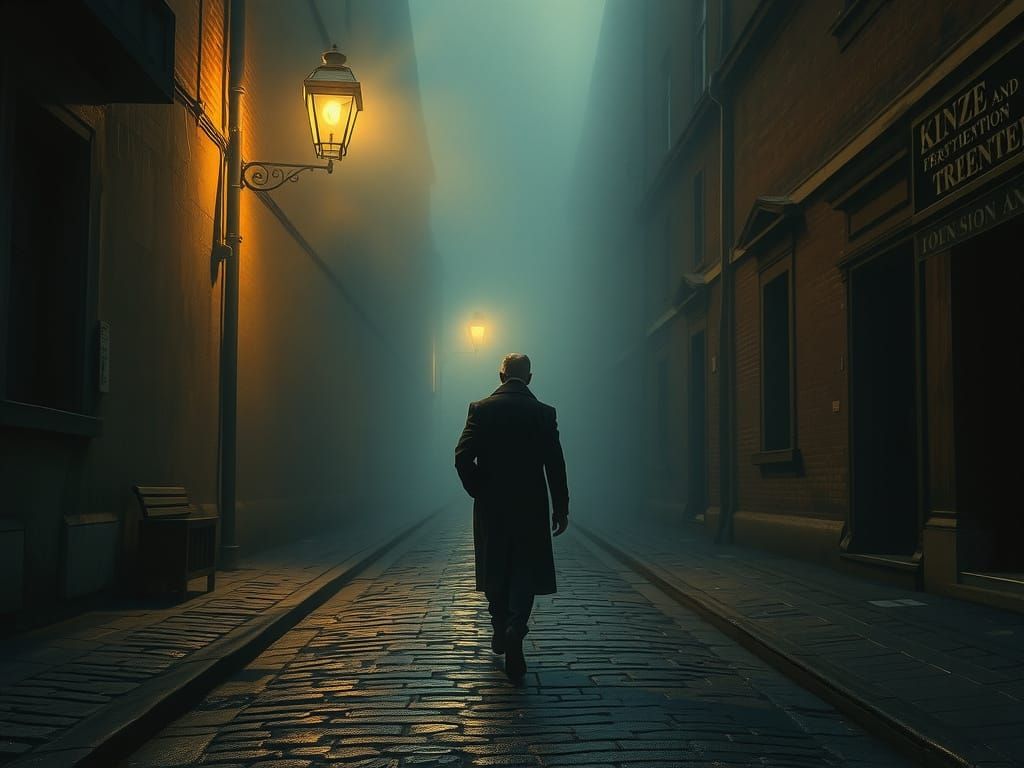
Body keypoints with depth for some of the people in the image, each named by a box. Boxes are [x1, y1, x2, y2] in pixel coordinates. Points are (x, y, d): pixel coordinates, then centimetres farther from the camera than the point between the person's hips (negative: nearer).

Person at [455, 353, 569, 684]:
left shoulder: (480, 409, -3)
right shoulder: (543, 412, -4)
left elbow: (463, 457, -9)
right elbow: (554, 464, -4)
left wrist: (478, 491, 5)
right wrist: (561, 507, 5)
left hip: (490, 507, 1)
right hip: (530, 507, -1)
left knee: (495, 572, 17)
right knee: (524, 575, 2)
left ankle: (500, 633, 30)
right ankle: (514, 635, -18)